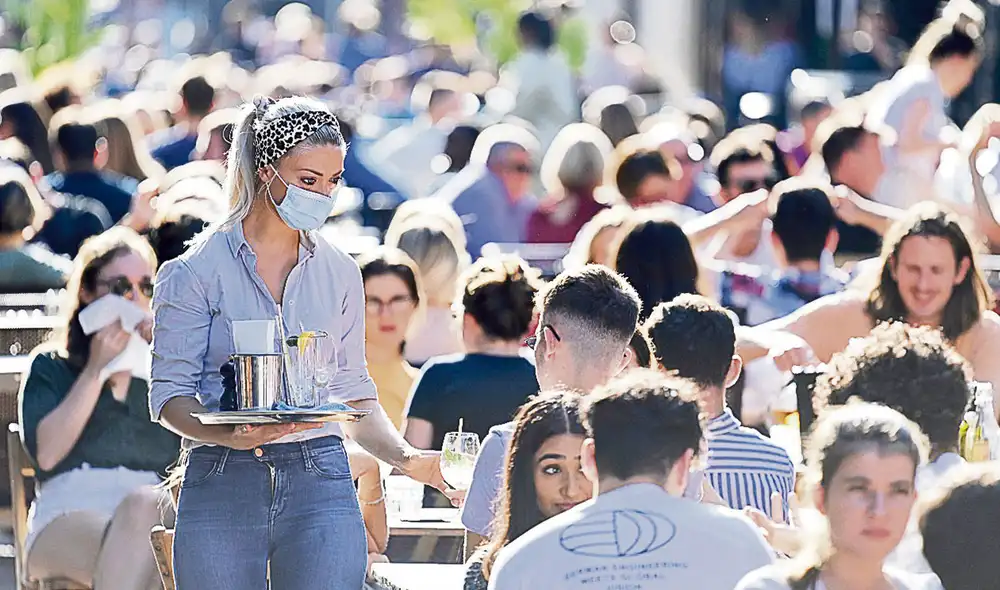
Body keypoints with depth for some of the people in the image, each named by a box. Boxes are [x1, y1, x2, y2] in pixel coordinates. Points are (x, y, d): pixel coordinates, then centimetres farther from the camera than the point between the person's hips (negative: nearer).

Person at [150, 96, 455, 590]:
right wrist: (229, 435, -22)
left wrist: (407, 458, 2)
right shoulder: (197, 272, 1)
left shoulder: (339, 272, 13)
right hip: (223, 487, -2)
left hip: (321, 481, 2)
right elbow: (169, 395, -3)